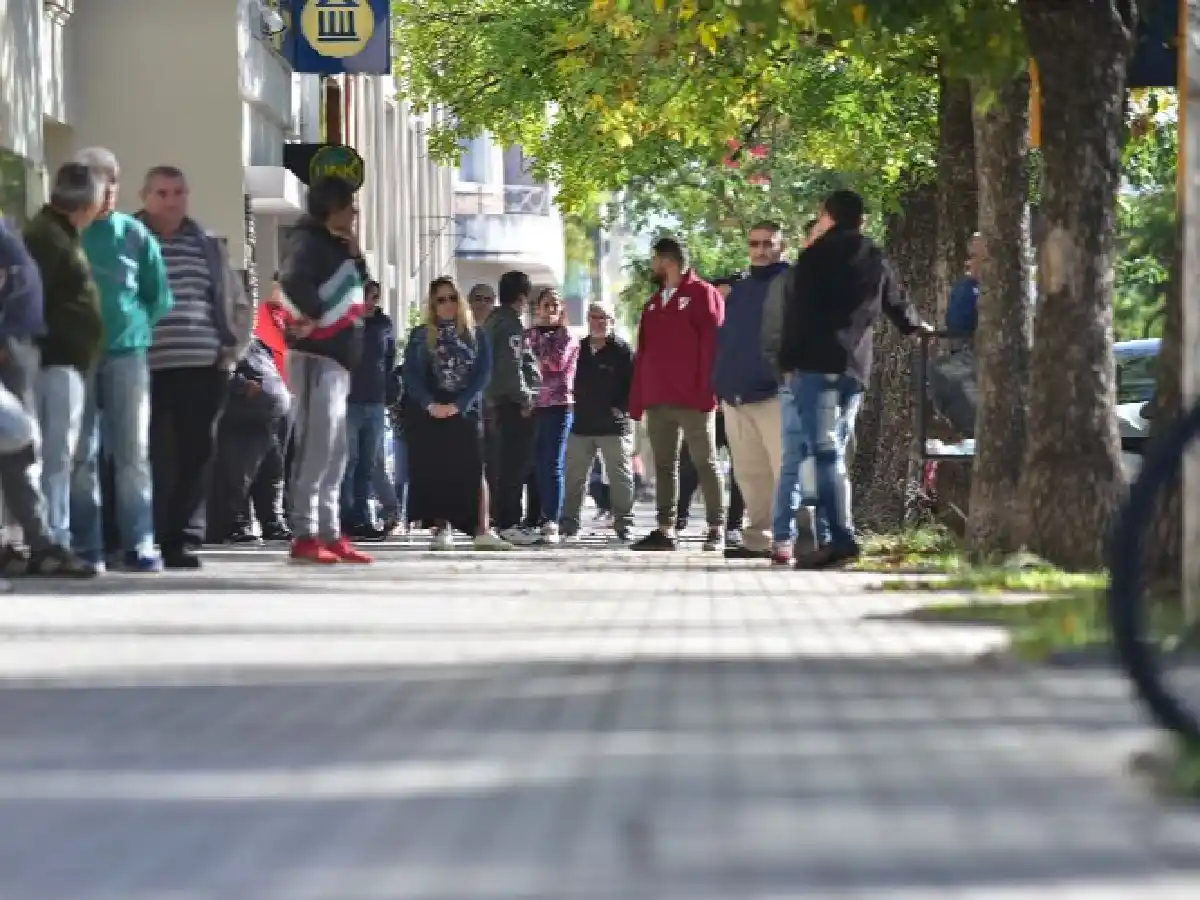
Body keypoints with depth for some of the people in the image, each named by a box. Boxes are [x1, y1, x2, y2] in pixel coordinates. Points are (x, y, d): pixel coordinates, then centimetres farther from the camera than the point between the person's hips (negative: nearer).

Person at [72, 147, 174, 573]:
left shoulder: (134, 235, 5)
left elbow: (160, 298, 10)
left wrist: (134, 326, 2)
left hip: (126, 351, 1)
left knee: (133, 453, -1)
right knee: (82, 454, -1)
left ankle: (139, 545, 1)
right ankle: (86, 547, 2)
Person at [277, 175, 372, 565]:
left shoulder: (336, 246, 19)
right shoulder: (310, 241, -11)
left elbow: (358, 287, 20)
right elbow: (292, 281, -28)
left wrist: (354, 250, 8)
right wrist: (312, 316, -16)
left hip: (336, 358, 10)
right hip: (315, 357, -10)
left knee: (335, 452, 11)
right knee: (315, 445, -14)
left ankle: (330, 534, 13)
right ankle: (304, 536, -16)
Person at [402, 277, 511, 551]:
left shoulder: (477, 335, 8)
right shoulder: (420, 336, 8)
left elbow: (483, 373, 0)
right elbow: (411, 375, 0)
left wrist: (458, 405, -13)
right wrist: (430, 405, -16)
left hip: (465, 411, 0)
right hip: (427, 413, 0)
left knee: (472, 470, -10)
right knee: (433, 471, -4)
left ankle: (482, 530, -16)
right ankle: (441, 528, -2)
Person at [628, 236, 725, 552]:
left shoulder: (702, 294, -4)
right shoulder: (654, 303, 19)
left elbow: (712, 344, -11)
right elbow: (643, 352, 18)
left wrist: (707, 390, -18)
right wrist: (637, 399, 11)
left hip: (693, 399, -7)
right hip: (658, 399, 7)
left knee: (705, 462, -2)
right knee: (663, 465, 7)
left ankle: (716, 529, 0)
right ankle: (665, 528, 9)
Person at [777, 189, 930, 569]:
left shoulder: (816, 256, -1)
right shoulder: (876, 260, 16)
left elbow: (797, 313, -6)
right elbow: (897, 306, 29)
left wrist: (788, 362, -3)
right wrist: (918, 327, 49)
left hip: (816, 364, -6)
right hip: (856, 367, 6)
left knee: (825, 451, -12)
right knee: (835, 452, 12)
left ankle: (841, 537, -23)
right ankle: (839, 536, 6)